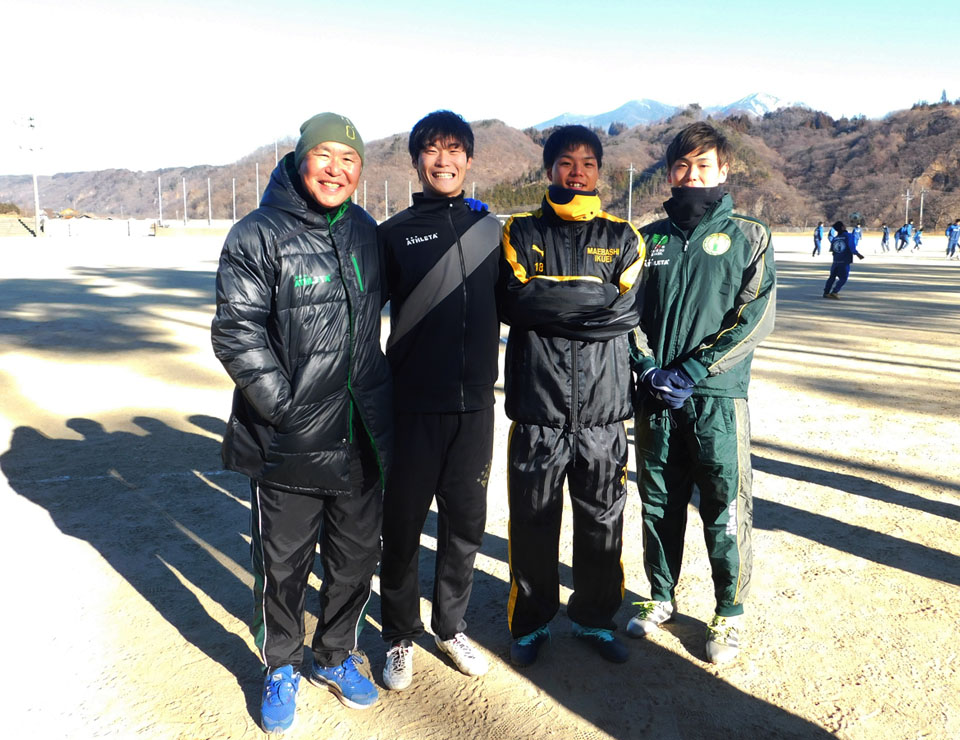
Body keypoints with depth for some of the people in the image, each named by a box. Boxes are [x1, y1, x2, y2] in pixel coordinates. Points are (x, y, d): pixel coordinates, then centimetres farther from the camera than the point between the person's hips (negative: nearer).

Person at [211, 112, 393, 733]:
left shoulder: (367, 233, 9)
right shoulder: (259, 235, -8)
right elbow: (236, 333, -13)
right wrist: (286, 406, -17)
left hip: (361, 438, 5)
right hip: (286, 445, -5)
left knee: (358, 555, 16)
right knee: (283, 563, 10)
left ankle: (335, 656, 39)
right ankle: (281, 668, 35)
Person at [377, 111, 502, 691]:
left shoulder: (491, 229, 9)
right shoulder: (395, 234, 0)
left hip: (475, 403, 3)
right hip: (414, 406, -3)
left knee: (466, 523, 12)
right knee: (404, 525, 6)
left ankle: (451, 626, 31)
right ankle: (401, 636, 25)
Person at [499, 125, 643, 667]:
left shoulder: (623, 237, 10)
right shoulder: (521, 233, 6)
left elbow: (631, 309, -6)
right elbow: (514, 302, -11)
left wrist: (553, 303, -11)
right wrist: (597, 301, -11)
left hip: (604, 409, 2)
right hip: (538, 406, -1)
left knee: (603, 521, 12)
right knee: (533, 523, 7)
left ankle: (595, 619, 33)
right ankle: (532, 623, 28)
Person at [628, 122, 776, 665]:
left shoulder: (749, 237, 3)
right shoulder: (650, 239, 11)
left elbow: (756, 318, -6)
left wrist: (691, 371, -14)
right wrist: (650, 369, -8)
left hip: (718, 397, -2)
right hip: (655, 396, 3)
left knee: (725, 509, 2)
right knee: (659, 504, 12)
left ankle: (730, 614, 21)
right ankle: (662, 598, 30)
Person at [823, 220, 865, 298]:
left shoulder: (834, 238, 4)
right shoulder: (849, 236, -10)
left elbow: (832, 250, 10)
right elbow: (852, 248, -15)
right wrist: (858, 254, -2)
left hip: (836, 261, 5)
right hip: (845, 262, -5)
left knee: (832, 277, 15)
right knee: (843, 278, 4)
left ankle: (826, 292, 16)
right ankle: (834, 292, -7)